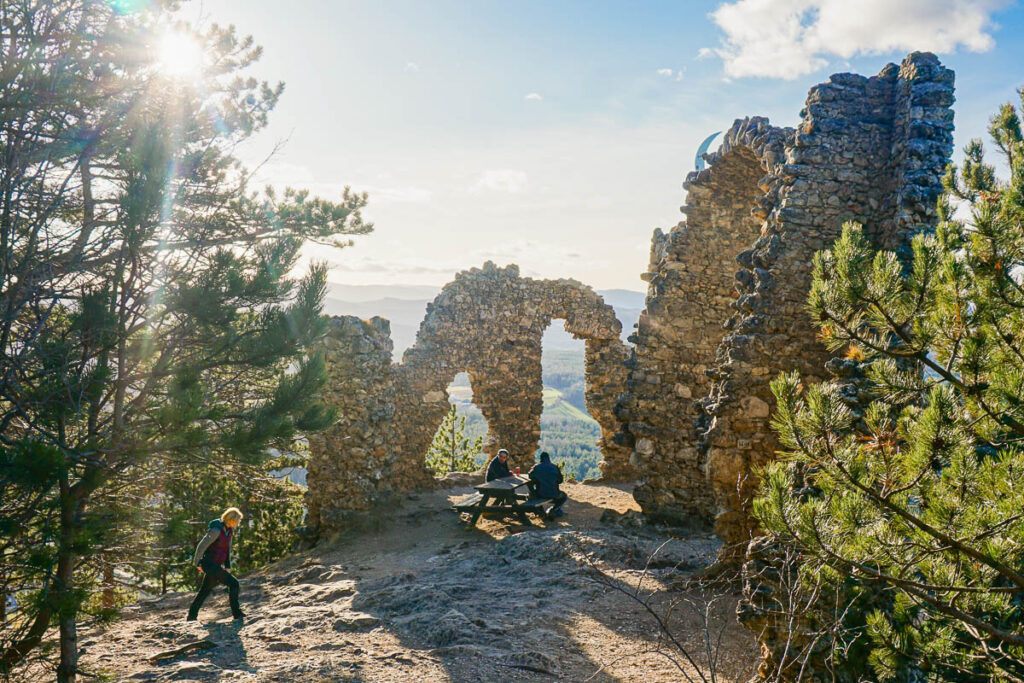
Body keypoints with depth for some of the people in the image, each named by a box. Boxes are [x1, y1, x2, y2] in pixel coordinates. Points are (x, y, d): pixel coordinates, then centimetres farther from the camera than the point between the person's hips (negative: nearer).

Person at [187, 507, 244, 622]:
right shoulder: (216, 530, -21)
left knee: (205, 590, 19)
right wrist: (198, 563, -13)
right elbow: (202, 546, -18)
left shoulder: (229, 530, 7)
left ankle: (192, 615, 30)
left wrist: (228, 566, 16)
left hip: (216, 565, 9)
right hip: (210, 564, -9)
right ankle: (236, 613, -6)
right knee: (233, 583, -12)